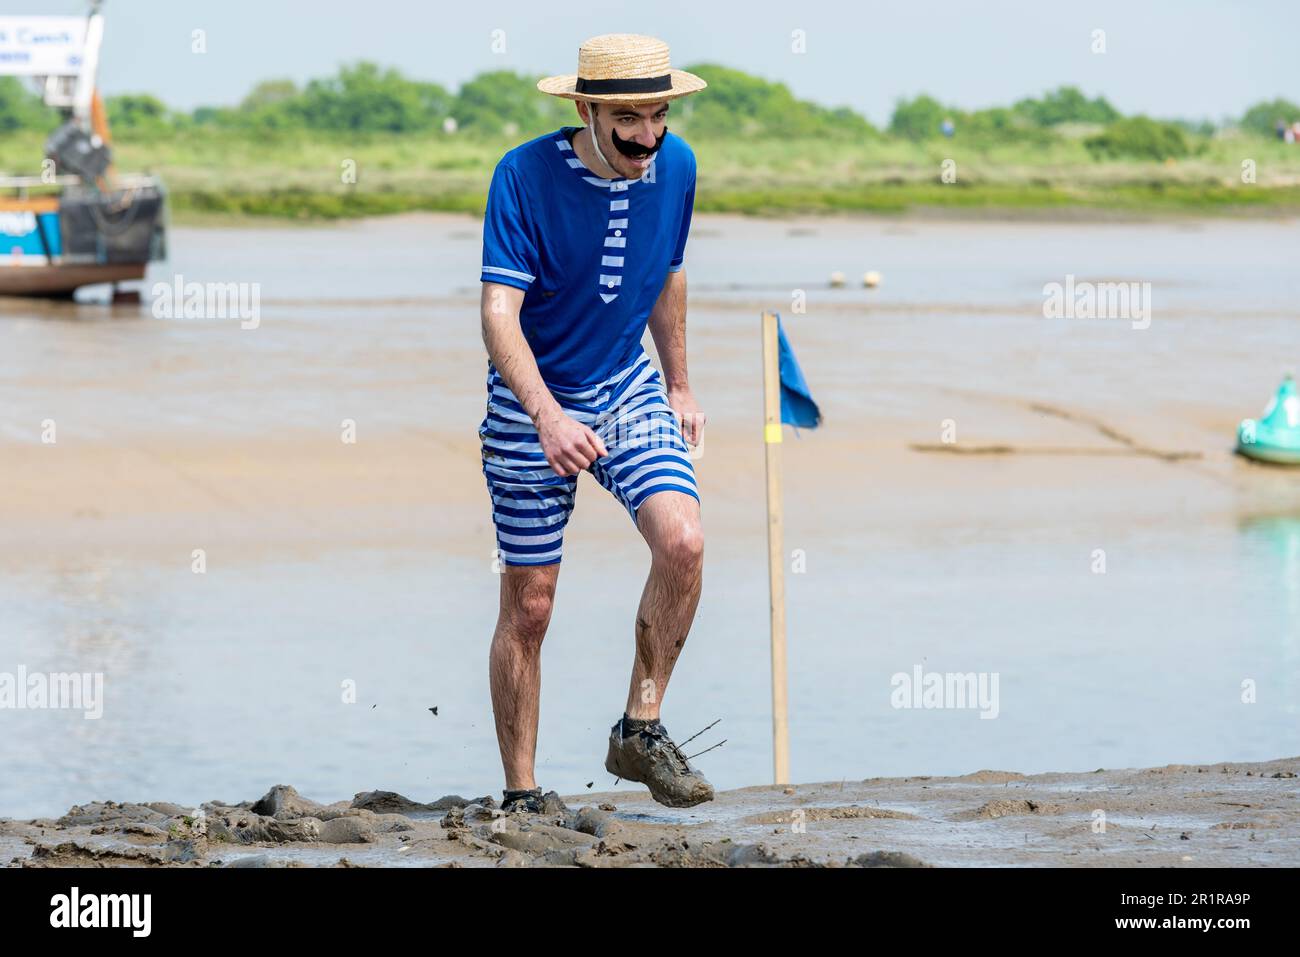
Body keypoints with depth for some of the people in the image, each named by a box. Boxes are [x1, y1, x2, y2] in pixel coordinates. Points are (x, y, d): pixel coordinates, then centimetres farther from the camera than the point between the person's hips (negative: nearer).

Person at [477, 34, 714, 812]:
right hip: (533, 406, -3)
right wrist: (547, 417, -41)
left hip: (629, 391, 3)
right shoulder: (524, 175, -20)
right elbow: (499, 313, -27)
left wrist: (680, 386, 21)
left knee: (683, 542, -22)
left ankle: (641, 730, -6)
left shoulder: (676, 166, -5)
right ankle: (520, 797, 13)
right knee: (529, 609, 1)